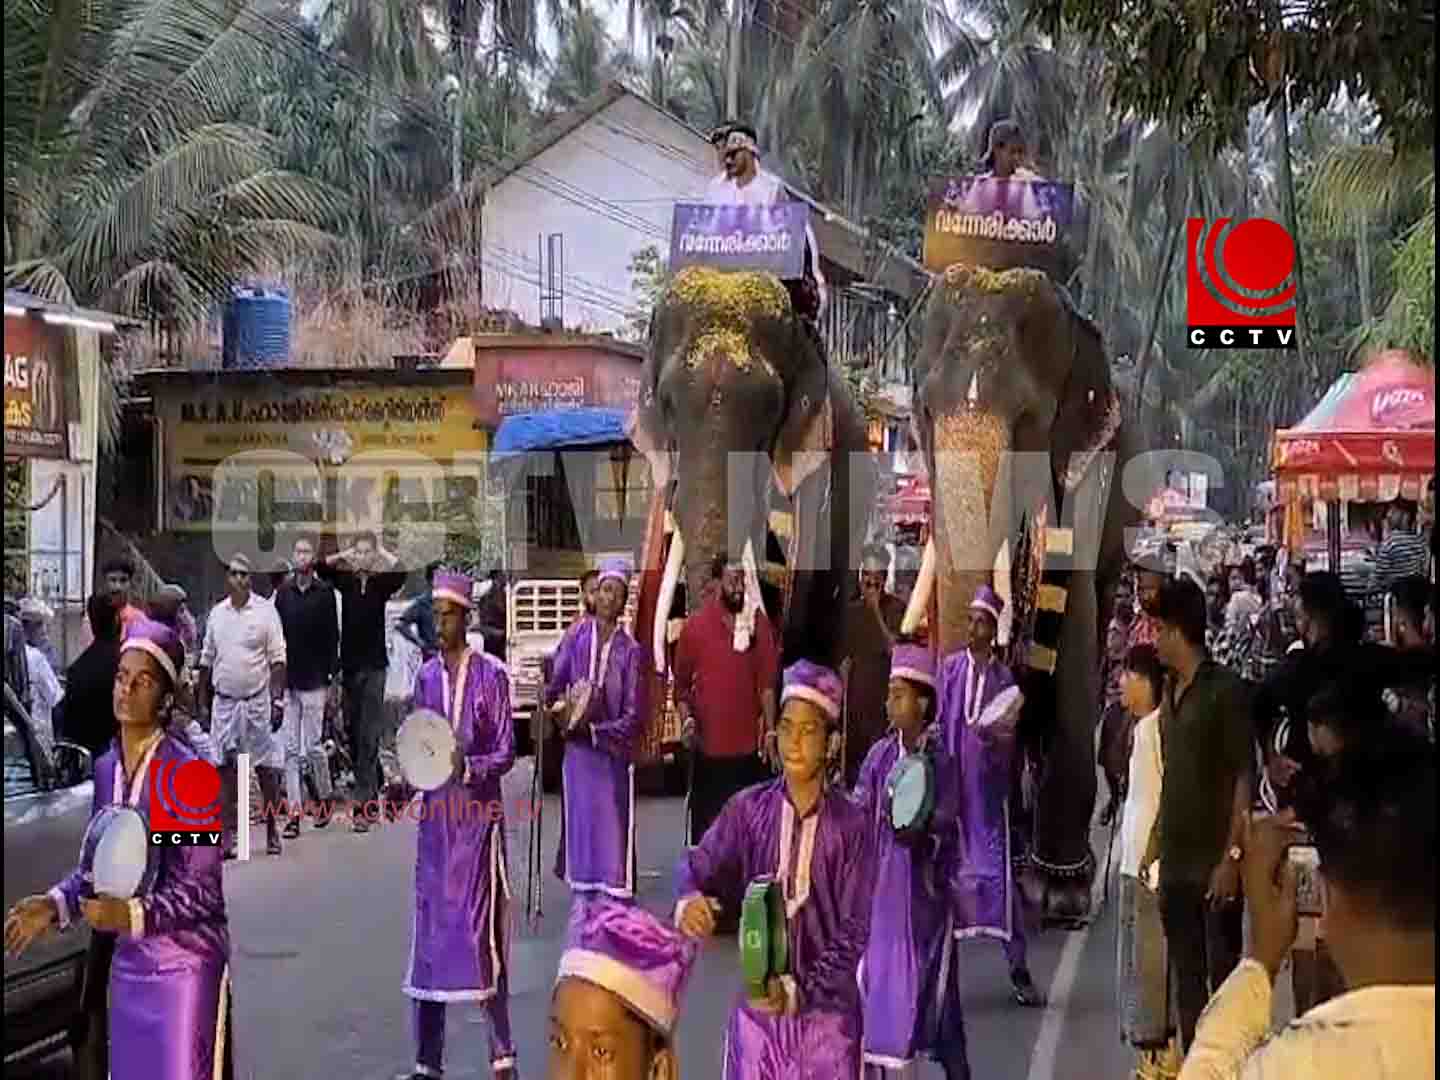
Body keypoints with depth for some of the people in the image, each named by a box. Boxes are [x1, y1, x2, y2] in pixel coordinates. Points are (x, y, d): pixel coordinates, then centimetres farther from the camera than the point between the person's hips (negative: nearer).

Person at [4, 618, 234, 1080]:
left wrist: (134, 915, -26)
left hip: (184, 964, -6)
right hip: (127, 963, 6)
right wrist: (55, 903, -1)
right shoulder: (105, 767, 4)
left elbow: (200, 889, -15)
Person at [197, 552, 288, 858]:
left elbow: (277, 659, -5)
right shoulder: (216, 613, 9)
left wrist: (277, 699, -12)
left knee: (267, 768, 2)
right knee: (226, 768, 2)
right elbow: (207, 659, 15)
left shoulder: (265, 610, -3)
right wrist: (202, 700, 11)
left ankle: (272, 830, 12)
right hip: (224, 701, 3)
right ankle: (230, 833, 8)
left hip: (258, 700, -3)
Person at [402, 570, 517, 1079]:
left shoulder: (491, 675, -7)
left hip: (478, 814, -5)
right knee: (429, 930, 7)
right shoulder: (426, 676, 8)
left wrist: (468, 767, -23)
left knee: (483, 931, -4)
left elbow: (505, 752, -7)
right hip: (435, 815, 5)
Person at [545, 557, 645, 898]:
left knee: (615, 828, -2)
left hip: (614, 752, -2)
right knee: (580, 821, 7)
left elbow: (633, 715, -4)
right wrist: (561, 709, -14)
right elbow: (554, 687, 5)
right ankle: (583, 892, 17)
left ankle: (618, 894, 3)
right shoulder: (576, 639, 2)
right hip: (578, 751, 2)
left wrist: (598, 730, -13)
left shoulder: (630, 650, -3)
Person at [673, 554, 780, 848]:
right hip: (709, 745, -1)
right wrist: (686, 718, -8)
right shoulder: (695, 625, -2)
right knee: (706, 824, 7)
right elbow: (680, 683, 6)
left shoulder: (759, 623, 1)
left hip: (750, 745, 1)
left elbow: (767, 681, 1)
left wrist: (770, 729, -5)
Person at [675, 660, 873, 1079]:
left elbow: (856, 930, -9)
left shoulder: (851, 825, -7)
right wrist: (689, 901, -35)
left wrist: (802, 991, -18)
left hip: (826, 1011, -1)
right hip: (757, 1003, 1)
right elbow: (699, 864, -13)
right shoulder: (748, 809, -2)